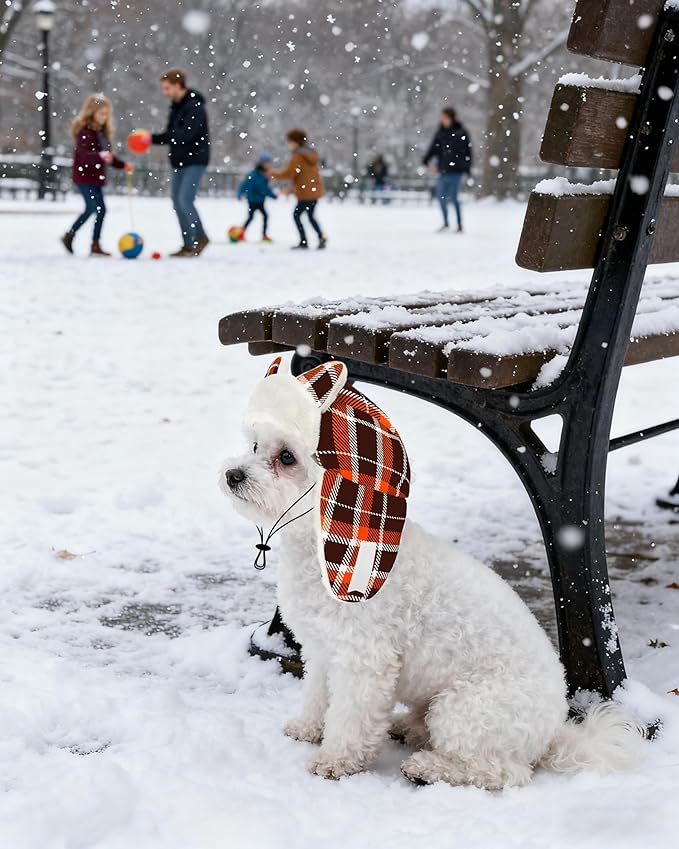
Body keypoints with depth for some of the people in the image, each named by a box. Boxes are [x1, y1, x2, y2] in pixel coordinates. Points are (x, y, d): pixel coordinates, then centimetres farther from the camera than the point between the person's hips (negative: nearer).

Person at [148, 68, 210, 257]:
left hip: (195, 160, -9)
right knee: (177, 201, 7)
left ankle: (201, 237, 0)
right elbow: (171, 134, 15)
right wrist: (152, 139, -4)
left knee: (185, 199, -17)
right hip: (180, 161, 9)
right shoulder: (176, 107, 14)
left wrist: (155, 137, -29)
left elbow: (187, 134, -26)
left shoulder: (195, 106, -14)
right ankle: (188, 245, 12)